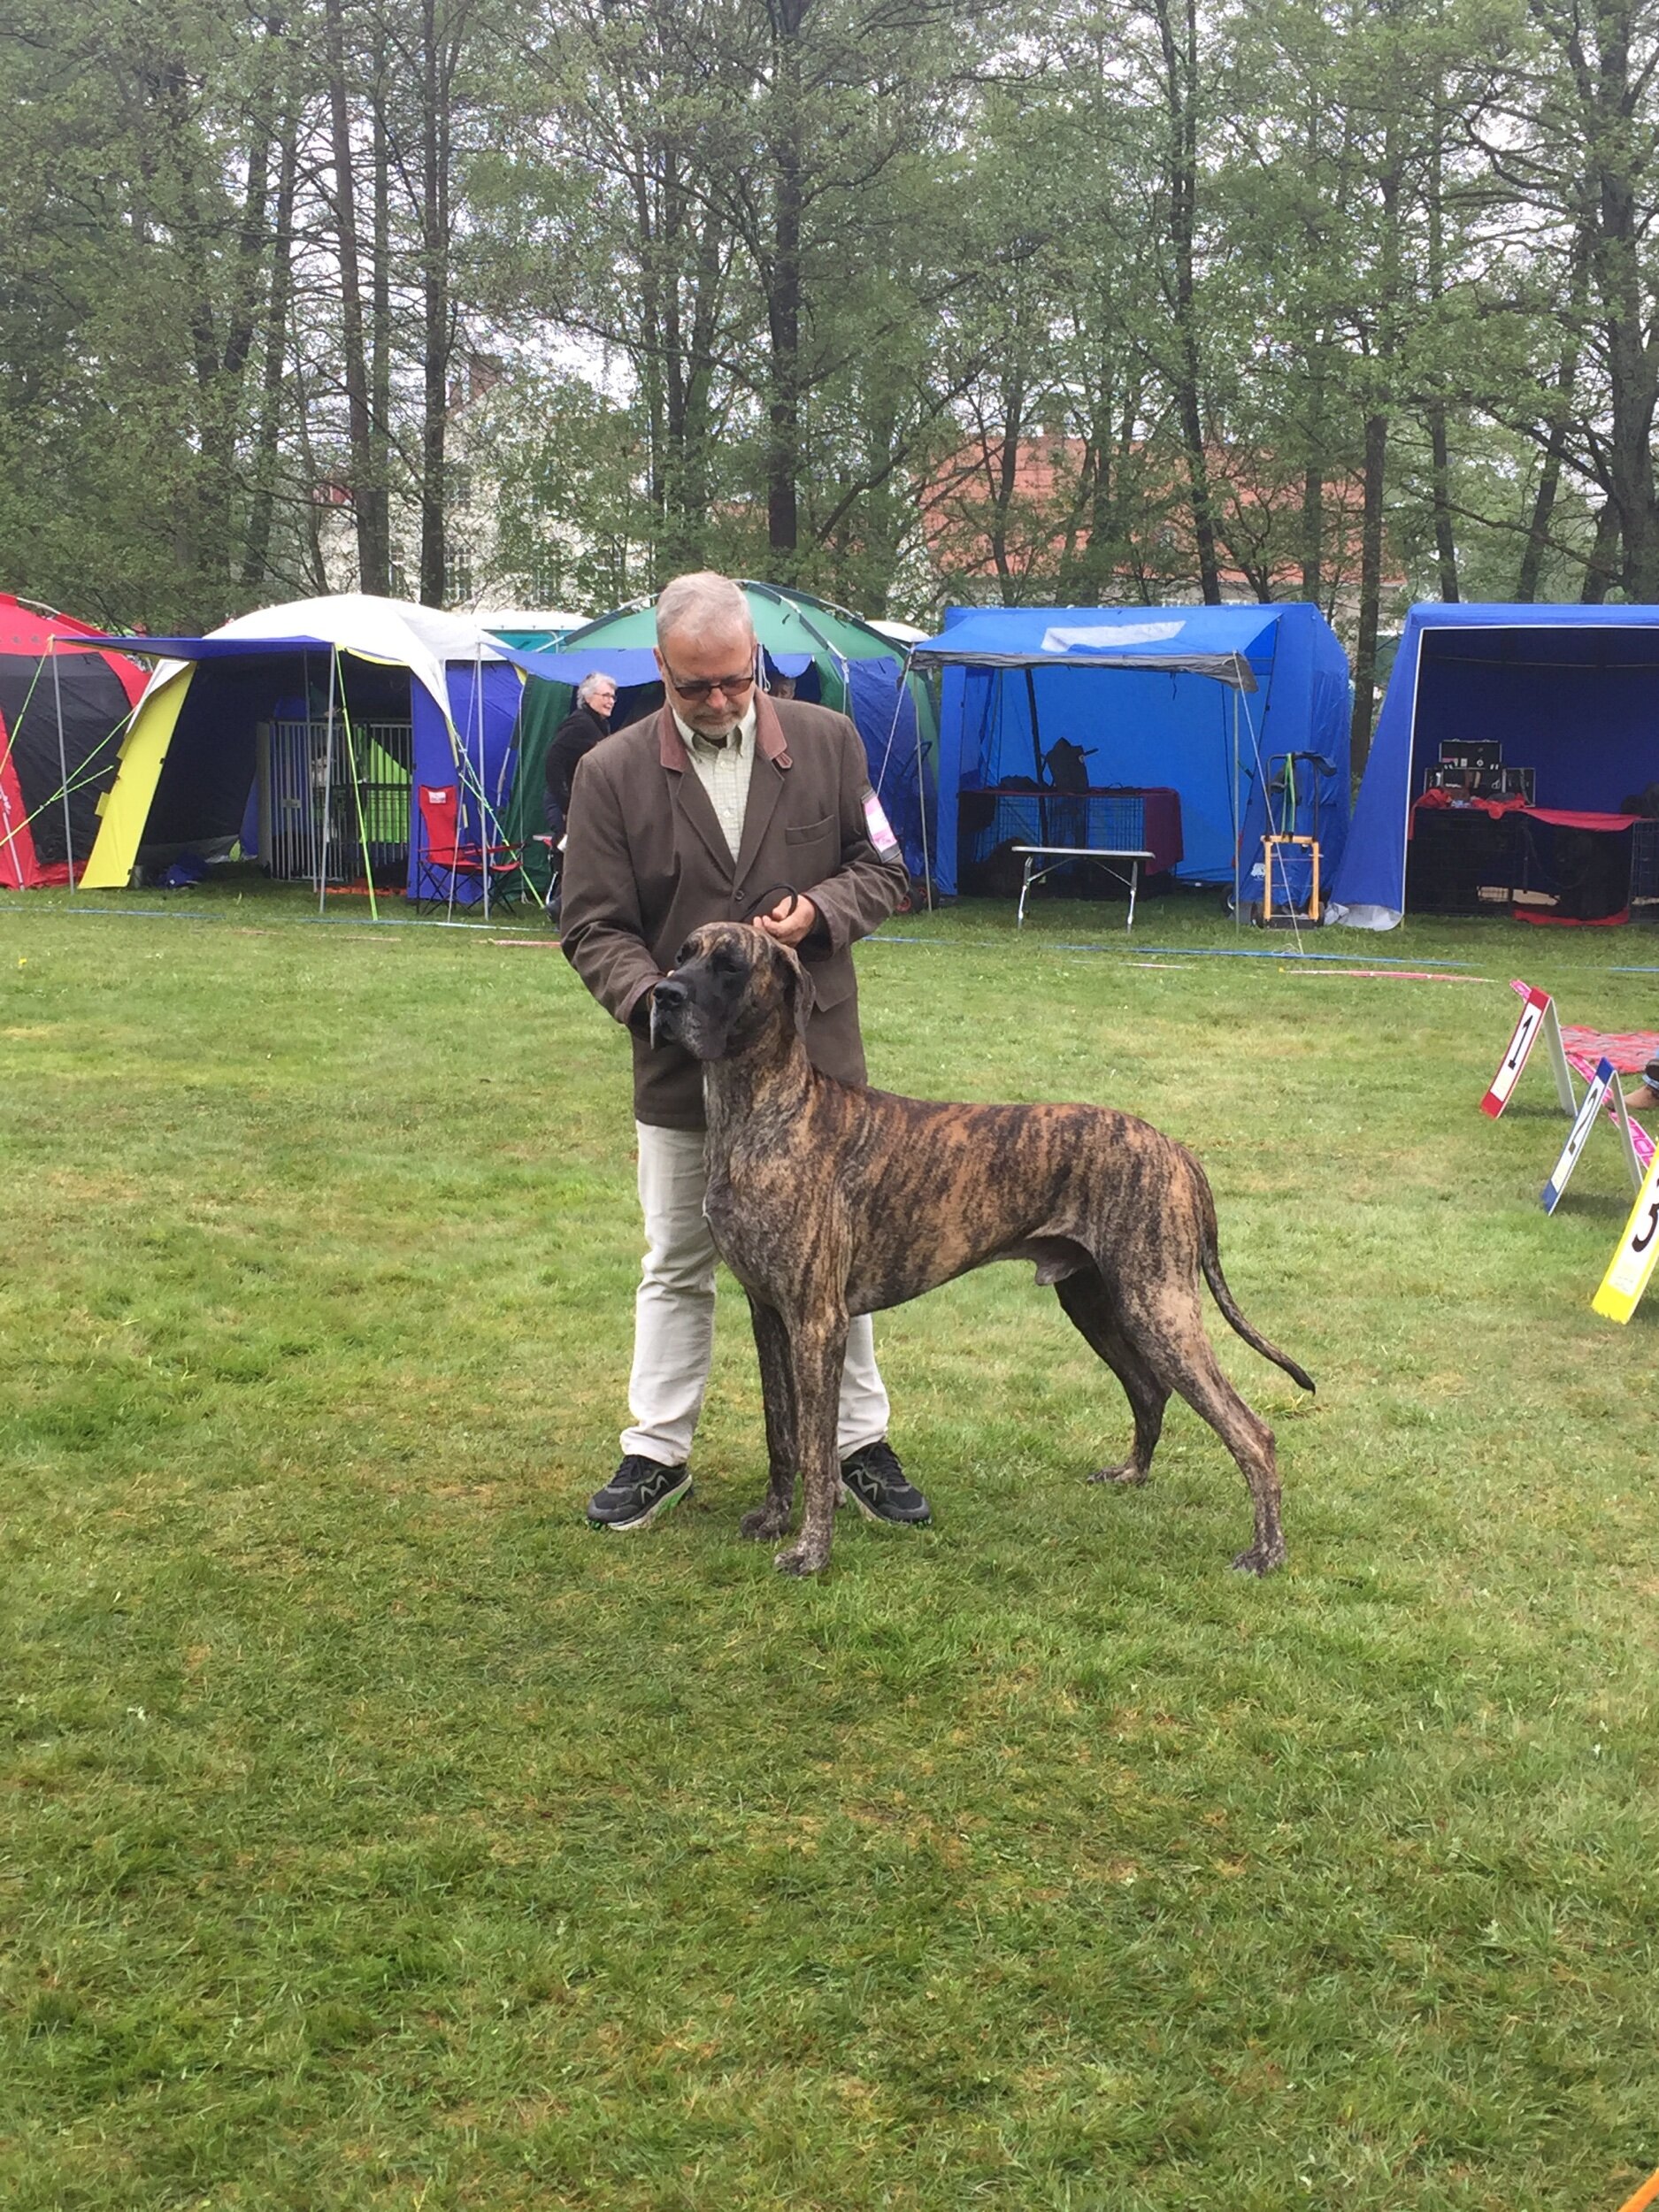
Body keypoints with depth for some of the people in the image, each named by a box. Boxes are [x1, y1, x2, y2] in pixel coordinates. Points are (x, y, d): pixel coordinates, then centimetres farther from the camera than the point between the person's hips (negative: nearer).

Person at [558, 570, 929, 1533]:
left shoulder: (828, 742, -2)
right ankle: (658, 1452, 24)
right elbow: (594, 927, -5)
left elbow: (883, 871, 5)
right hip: (681, 1066, 0)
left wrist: (819, 910, -15)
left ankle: (859, 1441, 25)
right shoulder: (612, 775, -6)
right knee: (678, 1266, 12)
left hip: (812, 1055, 1)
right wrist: (657, 1002, -22)